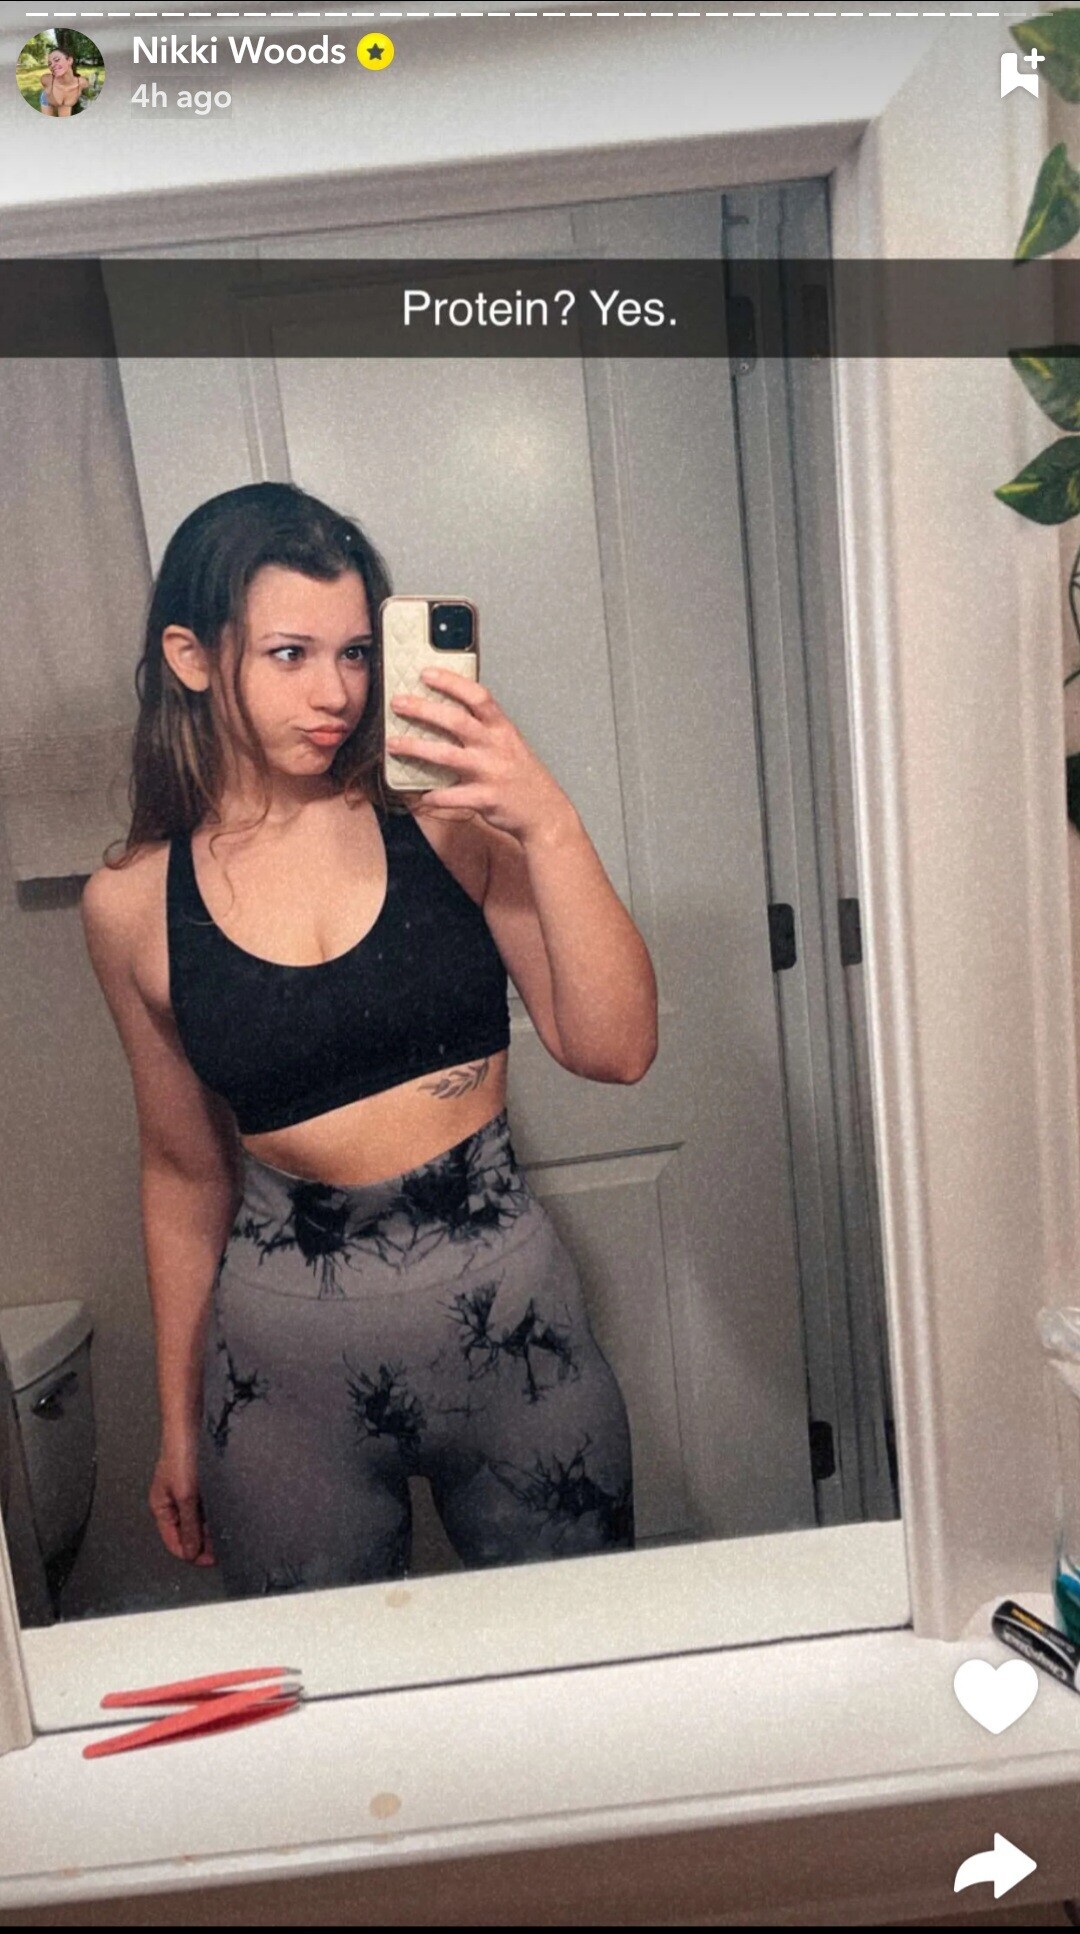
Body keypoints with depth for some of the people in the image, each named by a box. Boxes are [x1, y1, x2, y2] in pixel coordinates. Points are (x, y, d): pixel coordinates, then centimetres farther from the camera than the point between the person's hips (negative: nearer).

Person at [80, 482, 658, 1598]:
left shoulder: (442, 818, -7)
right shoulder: (133, 906, -3)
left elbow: (615, 1050, -12)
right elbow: (183, 1170, 7)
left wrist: (549, 827, -24)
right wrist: (181, 1424, 13)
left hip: (502, 1296, 0)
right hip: (287, 1345, 1)